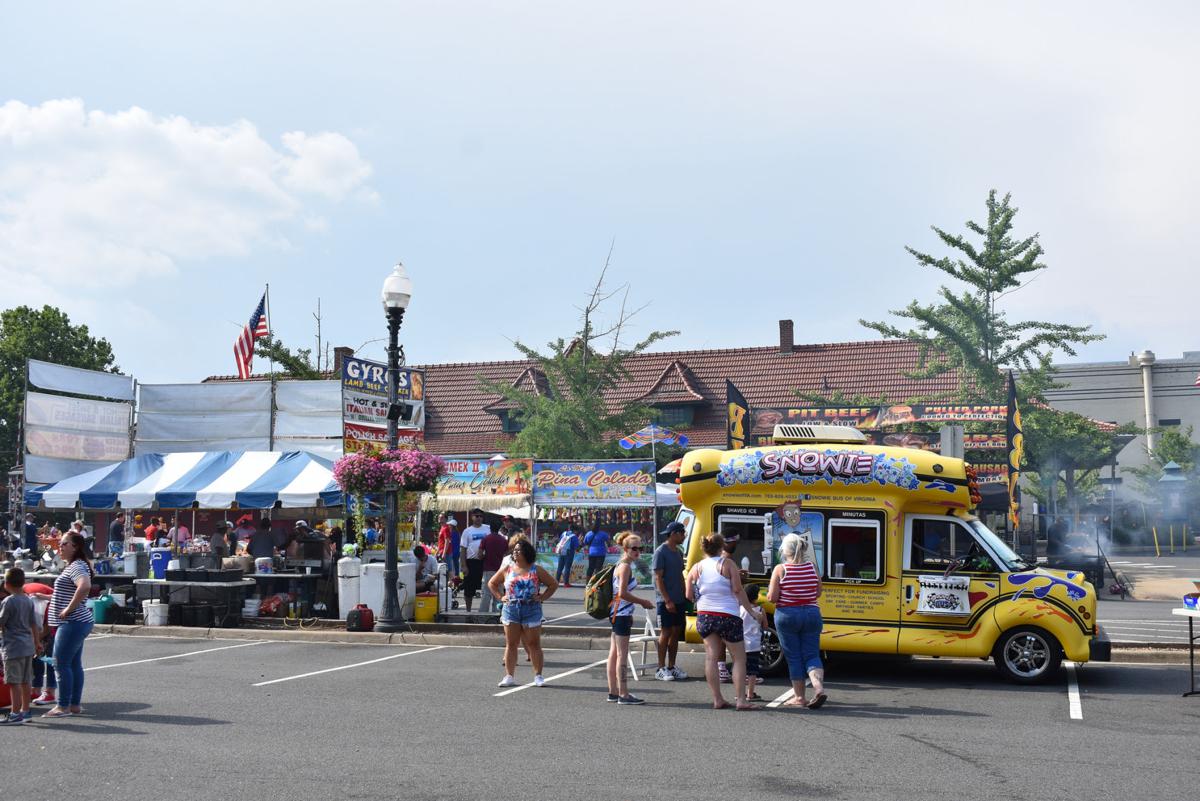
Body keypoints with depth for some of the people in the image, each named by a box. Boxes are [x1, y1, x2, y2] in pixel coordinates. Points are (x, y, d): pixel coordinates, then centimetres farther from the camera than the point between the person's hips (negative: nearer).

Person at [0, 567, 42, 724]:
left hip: (13, 648, -7)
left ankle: (16, 714, -4)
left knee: (14, 682, -5)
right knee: (26, 681, 13)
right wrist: (37, 643, 19)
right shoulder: (29, 600, 8)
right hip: (28, 646, 8)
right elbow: (34, 624, 12)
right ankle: (25, 710, 20)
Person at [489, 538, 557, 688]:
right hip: (511, 609, 2)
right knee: (511, 644, 4)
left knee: (533, 644, 2)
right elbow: (491, 583, 17)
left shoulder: (536, 570, 2)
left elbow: (553, 584, 6)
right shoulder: (507, 569, 8)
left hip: (531, 609, -2)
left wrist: (542, 597, -3)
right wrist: (500, 597, 6)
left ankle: (538, 676, 8)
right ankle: (509, 676, 8)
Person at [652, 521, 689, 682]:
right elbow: (658, 578, -14)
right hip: (666, 601, -8)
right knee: (665, 633, -4)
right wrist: (667, 600, -19)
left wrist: (684, 596, 14)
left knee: (676, 632, 9)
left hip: (678, 600, 8)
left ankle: (671, 667, 17)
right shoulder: (661, 552, -11)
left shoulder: (678, 552, 14)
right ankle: (661, 669, 3)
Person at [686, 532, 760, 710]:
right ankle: (740, 699, 0)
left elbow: (689, 596, 3)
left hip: (704, 616, 4)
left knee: (711, 657, 7)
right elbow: (738, 590, -11)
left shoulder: (697, 567, 3)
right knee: (739, 658, 5)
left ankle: (717, 699, 6)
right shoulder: (728, 564, -7)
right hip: (727, 616, -4)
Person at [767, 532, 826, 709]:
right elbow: (818, 593, 7)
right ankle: (819, 686, -16)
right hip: (812, 615, 3)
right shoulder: (812, 567, 0)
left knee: (793, 658, 7)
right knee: (811, 655, 7)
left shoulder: (780, 569, -11)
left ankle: (799, 697, 10)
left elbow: (771, 598, -13)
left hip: (787, 615, -3)